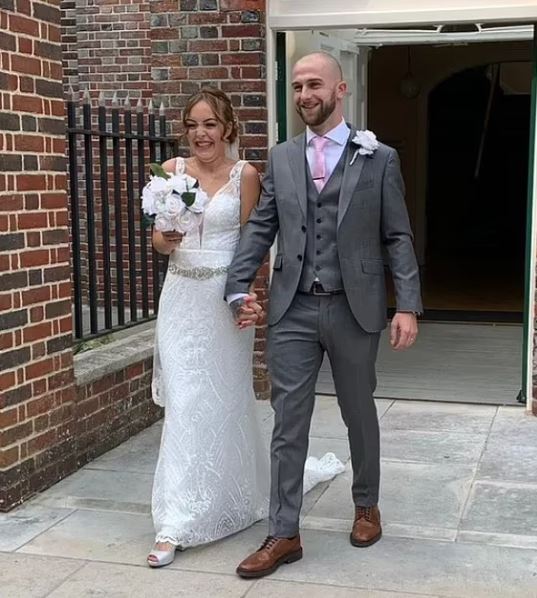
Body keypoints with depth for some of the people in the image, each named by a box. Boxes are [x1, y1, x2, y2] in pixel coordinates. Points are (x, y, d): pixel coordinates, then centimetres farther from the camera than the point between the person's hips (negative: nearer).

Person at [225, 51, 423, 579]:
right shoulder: (280, 158, 8)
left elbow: (397, 237, -2)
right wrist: (238, 287, -5)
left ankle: (366, 505, 37)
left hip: (354, 309, -1)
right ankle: (283, 535, 12)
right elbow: (260, 229, 6)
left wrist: (407, 305, -9)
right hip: (292, 310, 2)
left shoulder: (379, 158, 0)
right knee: (288, 422, 3)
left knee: (359, 413, 15)